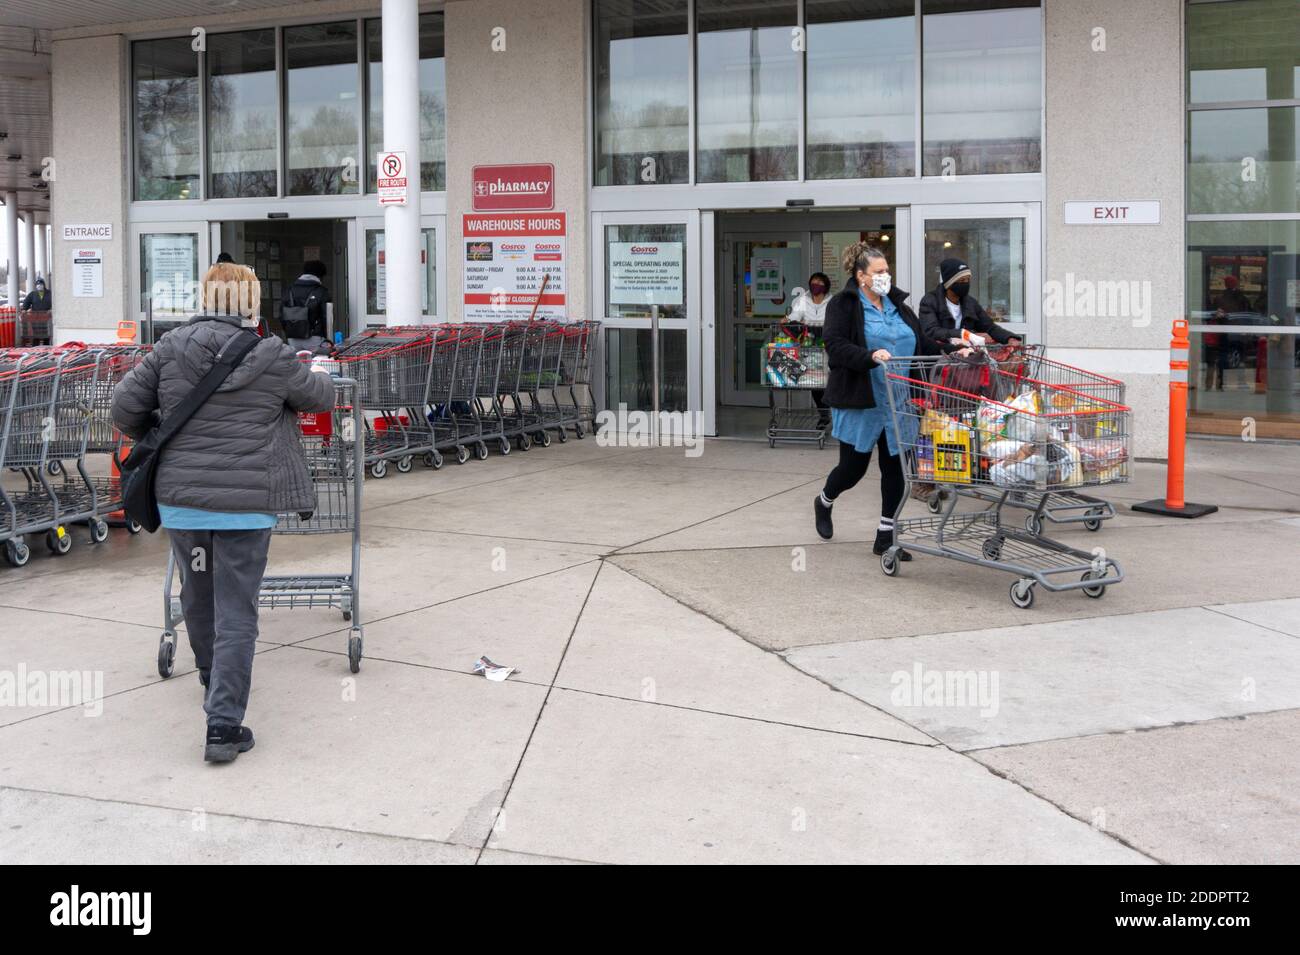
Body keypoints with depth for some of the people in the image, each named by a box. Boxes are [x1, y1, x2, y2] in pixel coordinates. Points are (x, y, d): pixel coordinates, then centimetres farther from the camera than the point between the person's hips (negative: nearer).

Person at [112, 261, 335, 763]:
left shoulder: (171, 347, 0)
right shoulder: (272, 358, -6)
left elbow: (125, 407, 1)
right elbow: (321, 397, 10)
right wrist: (320, 376, 34)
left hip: (179, 497, 3)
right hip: (245, 504, -3)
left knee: (198, 593, 24)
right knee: (235, 614, 2)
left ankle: (211, 675, 47)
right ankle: (223, 726, -2)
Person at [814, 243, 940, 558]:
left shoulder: (898, 304, 13)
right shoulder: (843, 305, -6)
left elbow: (921, 343, 15)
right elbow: (835, 346, -19)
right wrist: (871, 356, -33)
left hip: (897, 403, 5)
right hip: (859, 402, -5)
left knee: (895, 467, 4)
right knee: (854, 466, 5)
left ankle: (886, 536, 15)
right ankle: (823, 503, 38)